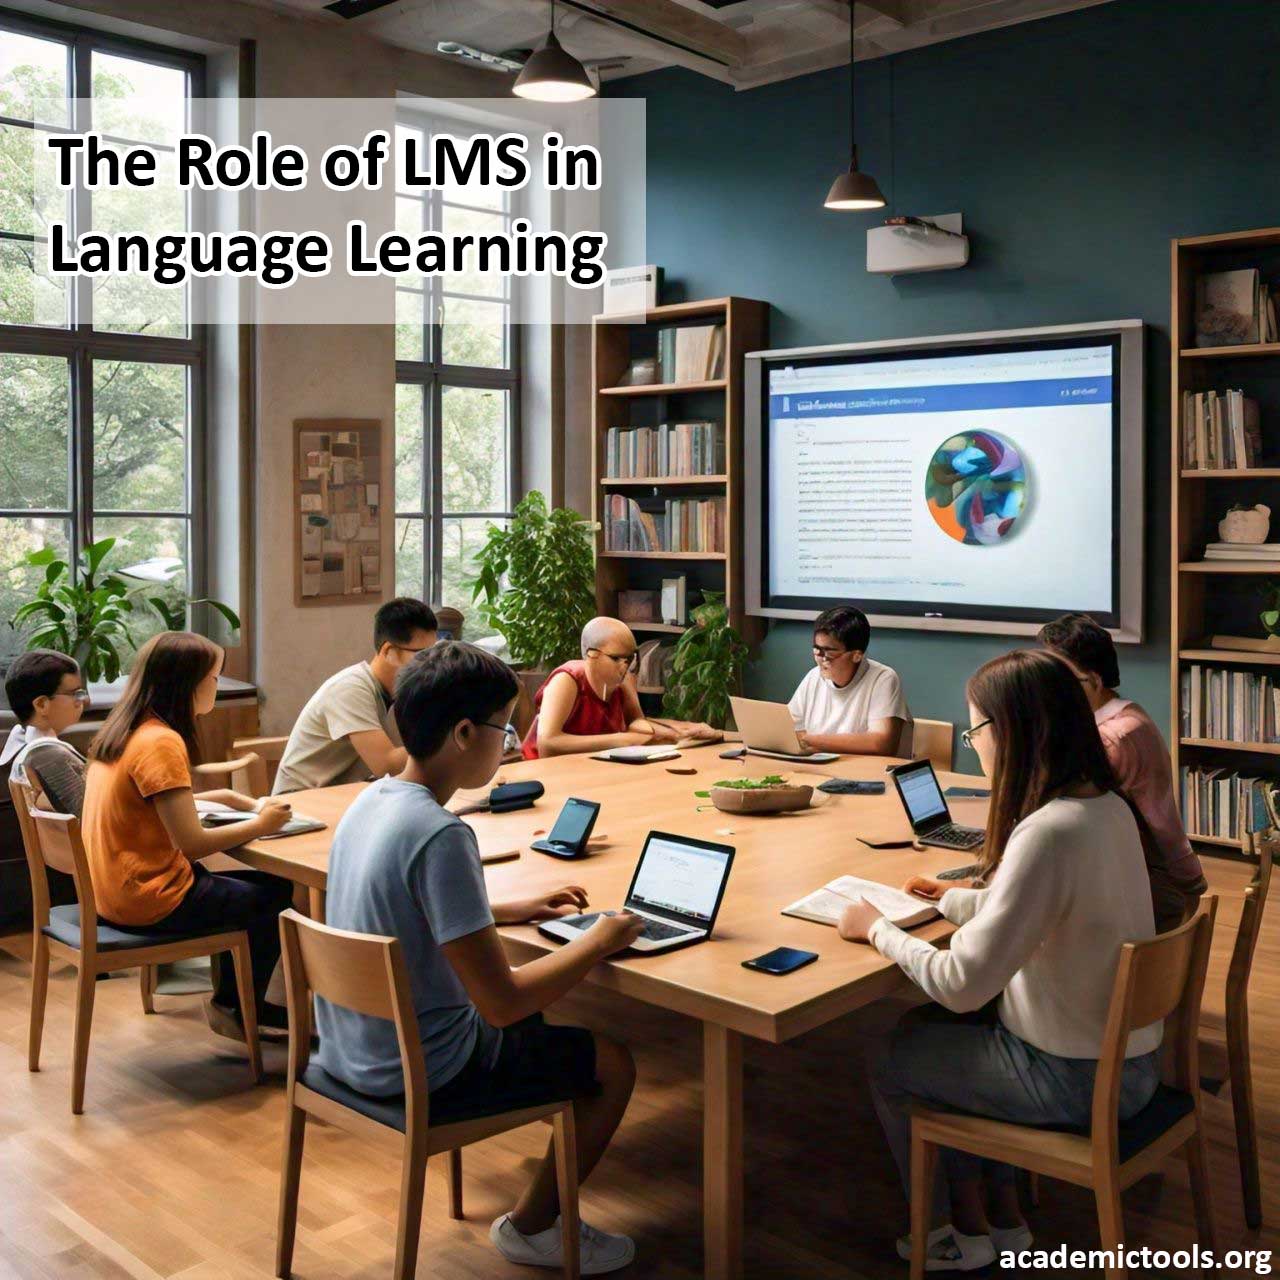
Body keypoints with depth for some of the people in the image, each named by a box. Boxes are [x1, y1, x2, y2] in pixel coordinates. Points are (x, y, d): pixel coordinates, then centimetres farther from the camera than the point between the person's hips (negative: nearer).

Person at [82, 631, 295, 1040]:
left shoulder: (122, 731, 6)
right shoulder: (161, 742, -23)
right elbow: (192, 843, -24)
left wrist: (226, 798, 10)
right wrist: (261, 824, -11)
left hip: (118, 888, 9)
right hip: (149, 901, -9)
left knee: (259, 885, 19)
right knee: (274, 894, 4)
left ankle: (239, 1005, 28)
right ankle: (234, 1007, 22)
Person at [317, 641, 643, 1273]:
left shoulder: (370, 800, -2)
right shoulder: (441, 836, -29)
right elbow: (501, 1003, -27)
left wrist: (515, 909, 14)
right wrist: (599, 942, -13)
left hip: (351, 1048, 9)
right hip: (422, 1073, -8)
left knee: (533, 1019, 30)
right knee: (613, 1065, 9)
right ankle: (531, 1226, 23)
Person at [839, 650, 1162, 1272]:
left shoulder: (1047, 835, -31)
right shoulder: (1108, 805, -3)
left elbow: (960, 985, -27)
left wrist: (878, 930, -13)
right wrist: (956, 899, 20)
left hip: (1076, 1079, -8)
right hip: (1127, 1052, 8)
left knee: (891, 1060, 11)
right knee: (929, 1029, 23)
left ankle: (962, 1232, 31)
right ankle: (1002, 1217, 31)